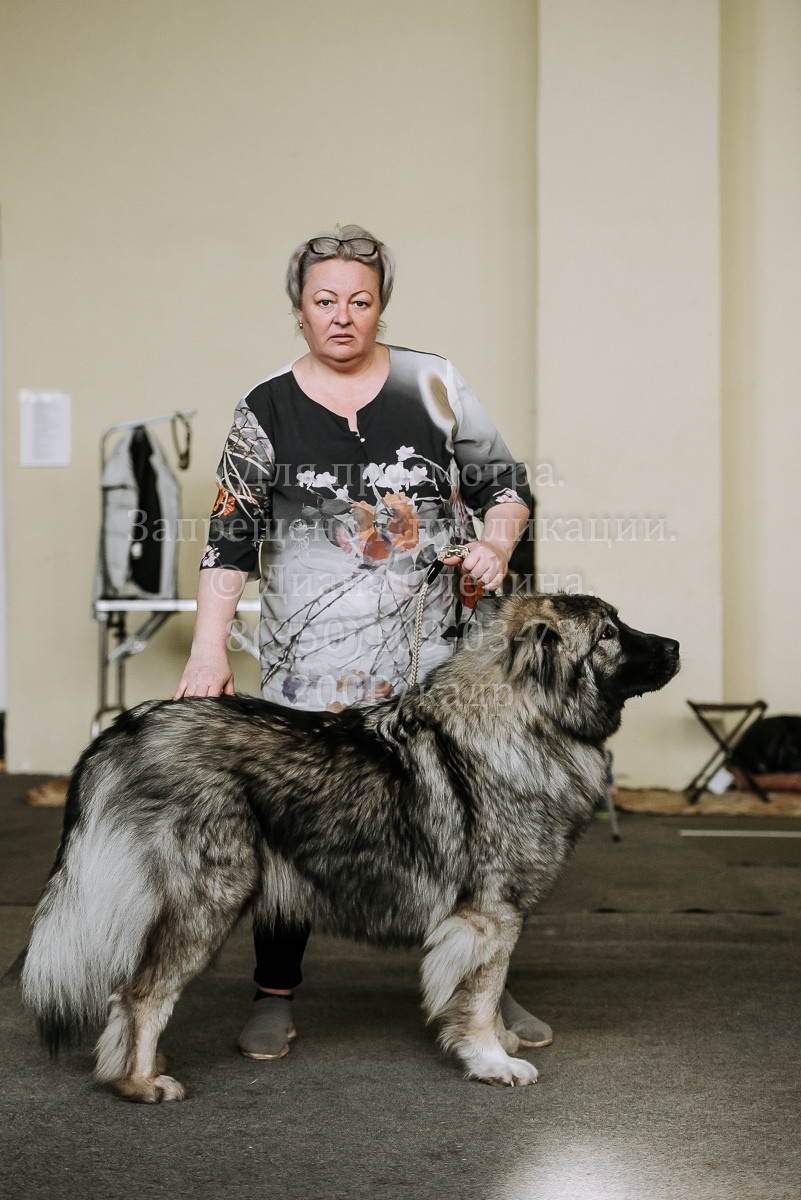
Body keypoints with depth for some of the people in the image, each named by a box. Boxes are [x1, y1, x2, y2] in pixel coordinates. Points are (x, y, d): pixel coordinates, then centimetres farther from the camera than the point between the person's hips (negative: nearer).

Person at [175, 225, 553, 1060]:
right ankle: (274, 998, 15)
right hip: (315, 662, -1)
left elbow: (506, 485, 11)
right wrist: (209, 646, -10)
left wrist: (496, 543, -9)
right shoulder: (266, 412, 4)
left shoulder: (432, 385, 6)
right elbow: (230, 537, 0)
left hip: (439, 650, 1)